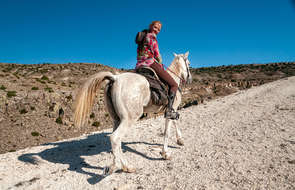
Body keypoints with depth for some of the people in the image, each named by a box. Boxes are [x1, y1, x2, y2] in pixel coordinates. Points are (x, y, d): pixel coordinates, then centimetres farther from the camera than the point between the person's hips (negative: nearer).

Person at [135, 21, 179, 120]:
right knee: (174, 85, -5)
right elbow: (156, 54, -6)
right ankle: (169, 110, -18)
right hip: (150, 63, -9)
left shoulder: (142, 38, 25)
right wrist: (161, 65, 10)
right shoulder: (151, 36, -1)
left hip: (139, 66, 9)